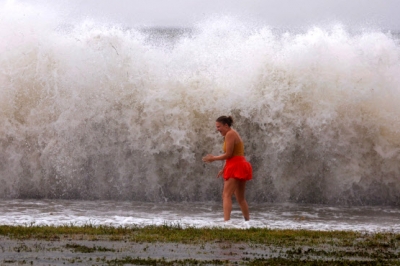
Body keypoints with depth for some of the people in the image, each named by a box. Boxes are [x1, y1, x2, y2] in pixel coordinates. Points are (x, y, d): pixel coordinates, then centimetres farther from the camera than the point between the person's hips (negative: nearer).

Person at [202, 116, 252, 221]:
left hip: (236, 167, -11)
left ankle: (226, 220, -29)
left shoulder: (230, 134, -11)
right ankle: (248, 221, 23)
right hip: (241, 166, 11)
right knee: (240, 198, 17)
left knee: (226, 195, -17)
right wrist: (223, 169, 17)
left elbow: (228, 154, -15)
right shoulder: (233, 134, 19)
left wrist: (214, 158, -6)